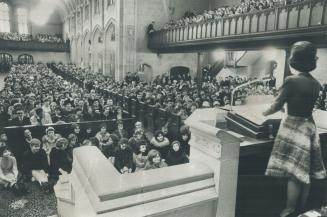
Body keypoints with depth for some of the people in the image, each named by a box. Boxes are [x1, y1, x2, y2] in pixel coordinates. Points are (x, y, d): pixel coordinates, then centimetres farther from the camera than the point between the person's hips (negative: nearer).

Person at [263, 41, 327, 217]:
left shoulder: (292, 80, -18)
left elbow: (277, 106, -12)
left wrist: (265, 113, 6)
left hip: (294, 127, -7)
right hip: (309, 127, 7)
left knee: (294, 173, 1)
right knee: (305, 172, 15)